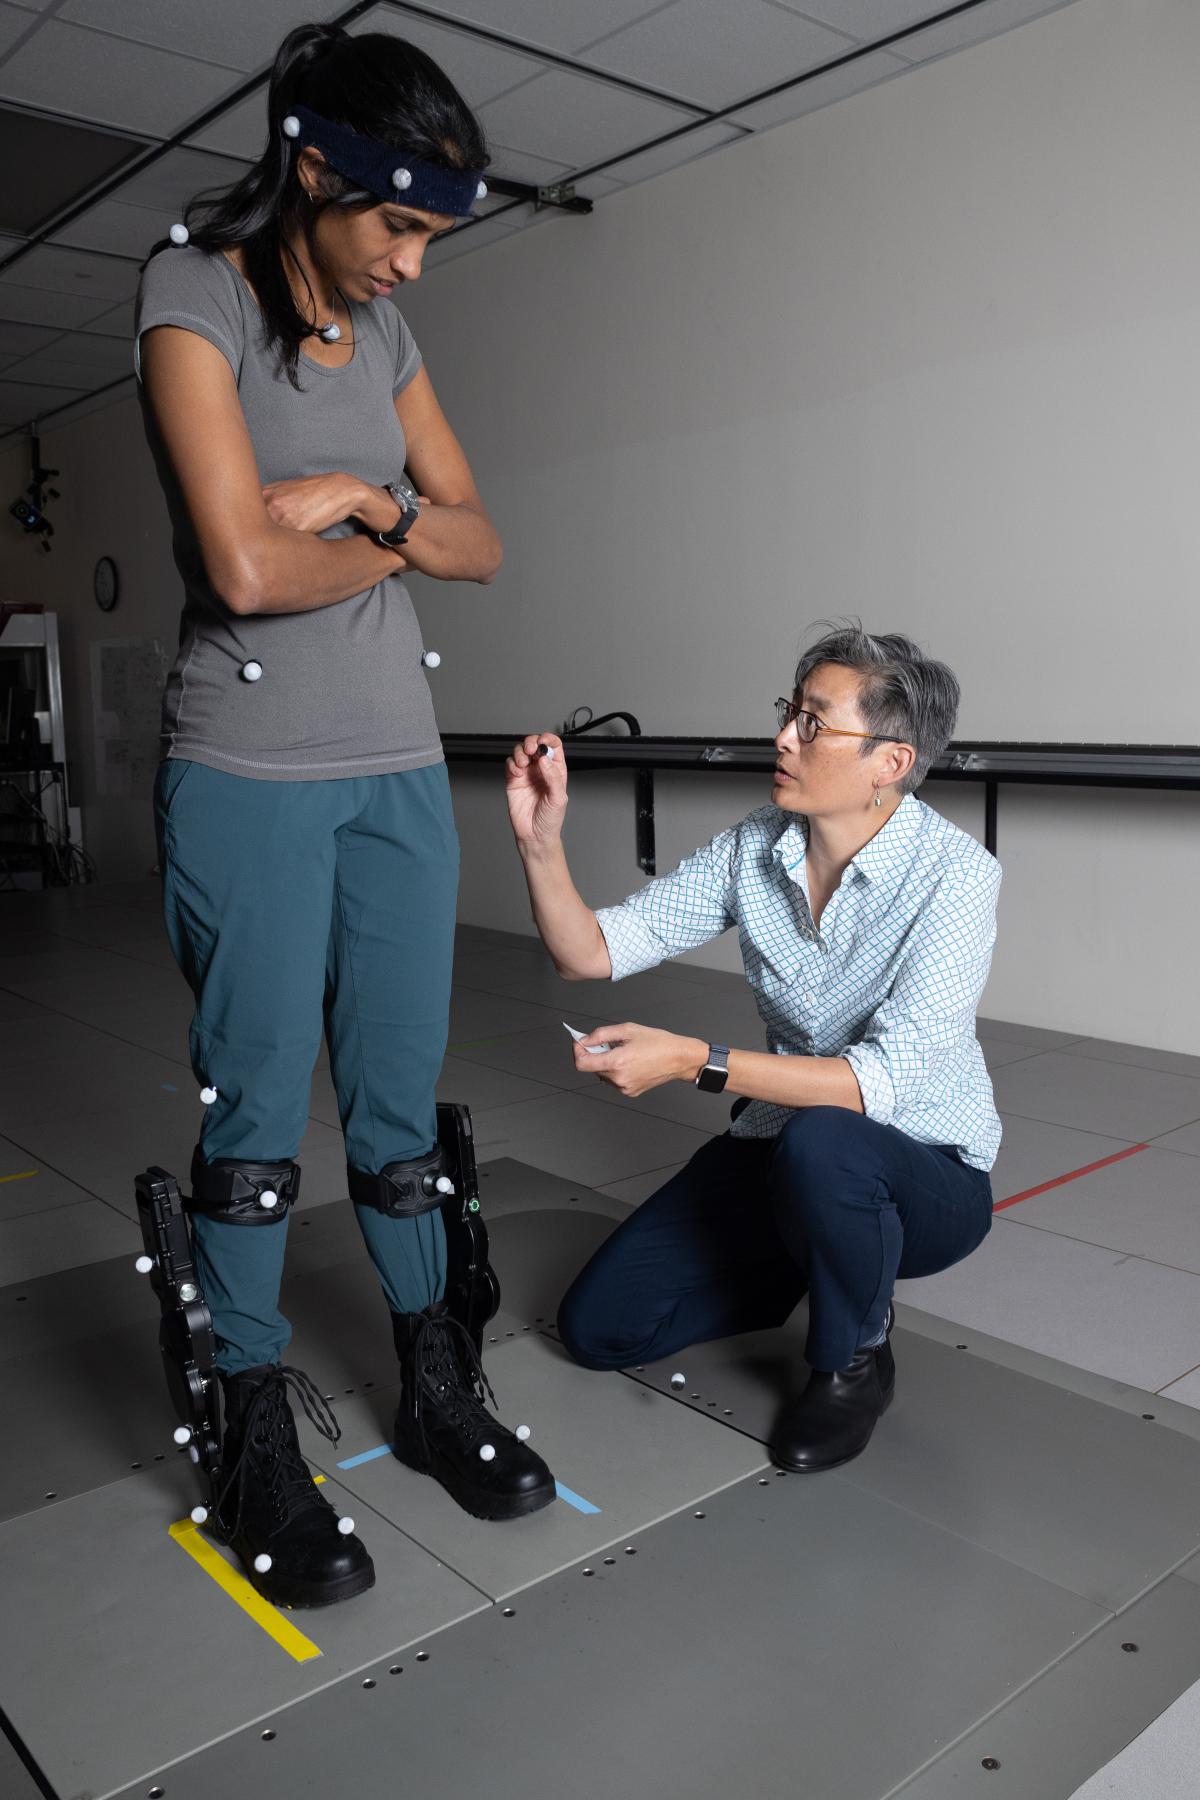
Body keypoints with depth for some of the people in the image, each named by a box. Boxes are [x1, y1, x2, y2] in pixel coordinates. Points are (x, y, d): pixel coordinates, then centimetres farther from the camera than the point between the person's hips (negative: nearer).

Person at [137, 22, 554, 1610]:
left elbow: (481, 544, 9)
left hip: (400, 767, 5)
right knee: (258, 1112, 2)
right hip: (249, 776, -5)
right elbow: (246, 565, -18)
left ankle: (438, 1392, 25)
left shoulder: (387, 331, 13)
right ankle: (259, 1449, 17)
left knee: (402, 1106, 10)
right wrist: (390, 547, -1)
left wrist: (373, 498, -9)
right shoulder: (195, 293, -5)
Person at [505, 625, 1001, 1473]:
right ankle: (823, 1267, 21)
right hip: (778, 1149, 5)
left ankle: (854, 1359, -7)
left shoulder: (954, 874, -23)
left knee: (819, 1142, -40)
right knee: (598, 1325, 0)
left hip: (926, 1174, -5)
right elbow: (590, 952, -6)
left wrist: (694, 1061, -38)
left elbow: (885, 1082, -32)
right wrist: (542, 842, -23)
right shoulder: (755, 848, -8)